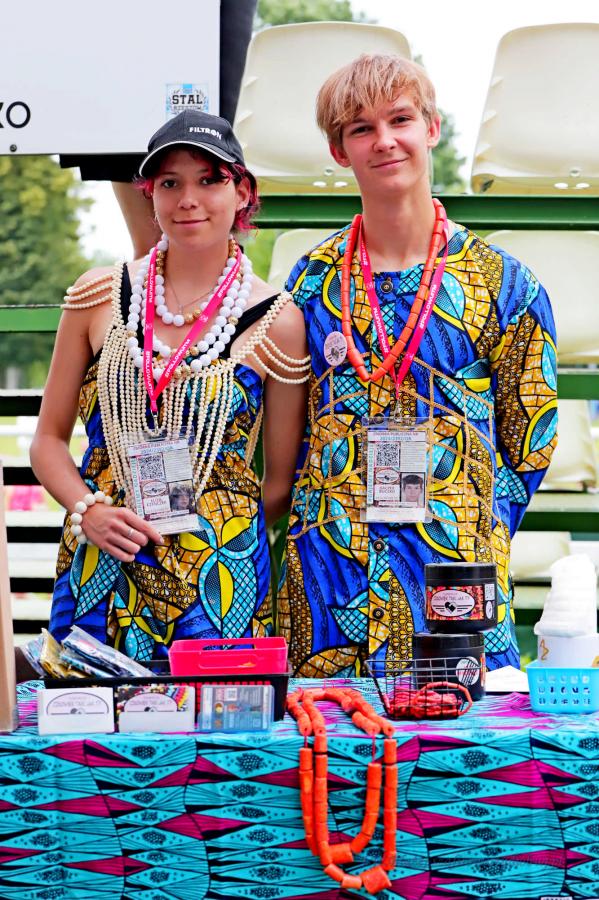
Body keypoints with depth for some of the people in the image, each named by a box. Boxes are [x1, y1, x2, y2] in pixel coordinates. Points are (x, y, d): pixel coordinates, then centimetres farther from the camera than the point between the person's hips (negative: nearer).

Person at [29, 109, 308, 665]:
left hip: (214, 588, -1)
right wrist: (89, 511, -6)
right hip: (97, 577, 2)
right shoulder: (99, 297, 5)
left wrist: (226, 536, 0)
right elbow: (49, 440, 9)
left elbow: (282, 479, 7)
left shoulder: (274, 321, 0)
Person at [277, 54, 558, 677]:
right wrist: (339, 519, 8)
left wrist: (474, 530, 2)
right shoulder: (313, 281, 7)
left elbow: (528, 446, 6)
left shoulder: (501, 282, 1)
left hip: (455, 569, -1)